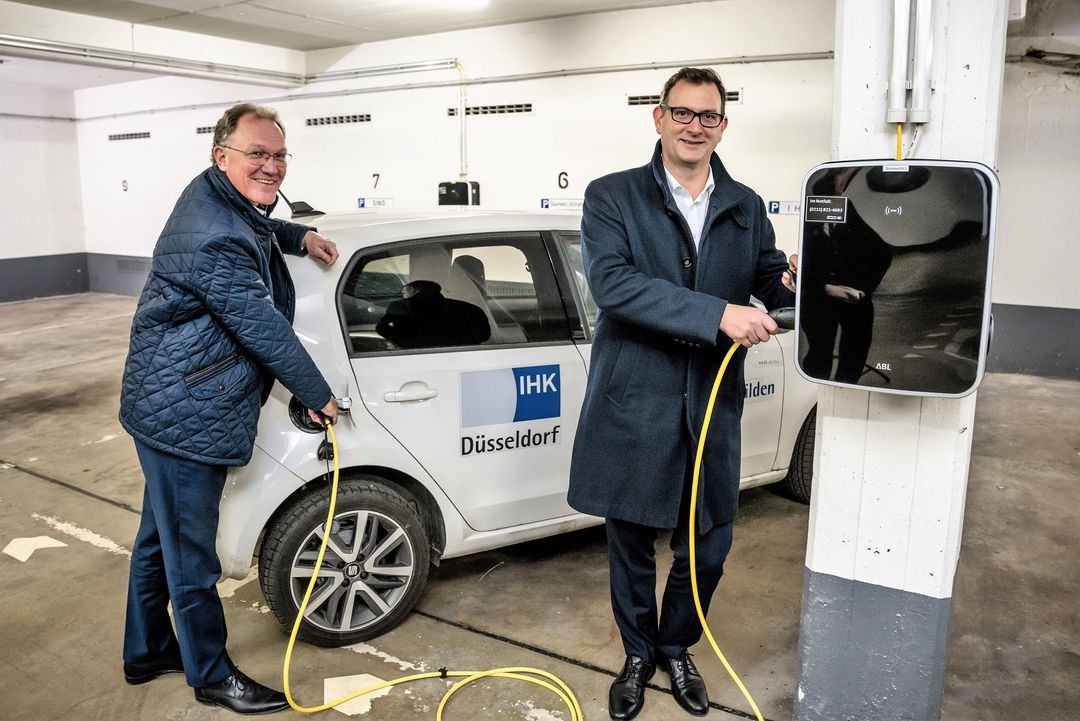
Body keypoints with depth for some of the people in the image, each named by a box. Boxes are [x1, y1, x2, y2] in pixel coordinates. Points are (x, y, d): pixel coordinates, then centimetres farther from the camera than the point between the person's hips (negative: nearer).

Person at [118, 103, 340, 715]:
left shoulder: (219, 200, 7)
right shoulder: (215, 240, -25)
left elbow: (257, 230, 31)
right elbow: (265, 331, -21)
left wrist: (300, 236, 11)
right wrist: (319, 396, -9)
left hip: (168, 409, 11)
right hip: (186, 419, -11)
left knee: (161, 536, 23)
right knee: (191, 551, 5)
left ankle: (147, 652, 41)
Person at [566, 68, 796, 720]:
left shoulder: (746, 208, 9)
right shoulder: (612, 197, -4)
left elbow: (774, 288, 10)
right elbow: (611, 282, -20)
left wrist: (794, 287, -16)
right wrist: (718, 314, -27)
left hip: (712, 408, 3)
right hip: (634, 406, -3)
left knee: (707, 548, 14)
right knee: (632, 545, 14)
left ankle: (676, 647, 43)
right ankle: (638, 654, 40)